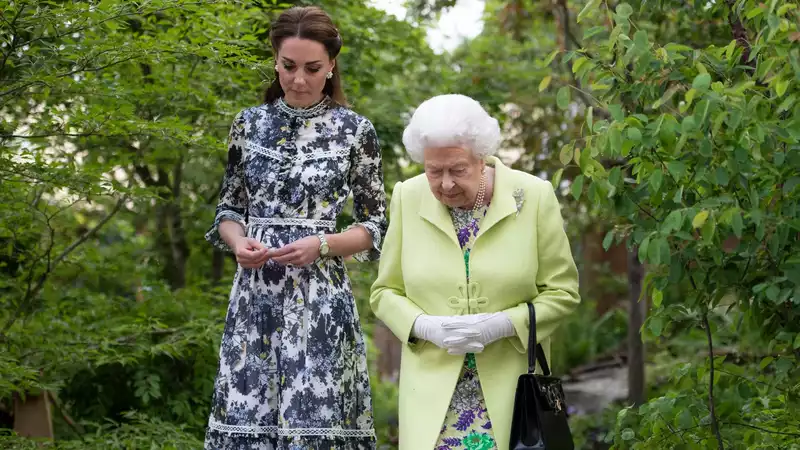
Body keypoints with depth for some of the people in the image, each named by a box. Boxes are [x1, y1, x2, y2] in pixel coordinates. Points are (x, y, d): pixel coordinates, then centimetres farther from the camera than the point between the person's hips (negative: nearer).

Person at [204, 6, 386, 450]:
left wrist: (321, 245, -13)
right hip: (255, 297, 2)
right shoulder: (249, 123, 8)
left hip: (320, 299, -2)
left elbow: (375, 227, 3)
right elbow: (228, 209, 14)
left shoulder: (355, 130, 1)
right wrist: (238, 242, -8)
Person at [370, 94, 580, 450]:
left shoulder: (534, 197, -6)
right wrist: (427, 327, -13)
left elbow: (562, 291, -1)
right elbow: (385, 292, 6)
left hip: (511, 390, -1)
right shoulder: (408, 199, -1)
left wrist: (501, 324, -15)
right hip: (433, 389, 1)